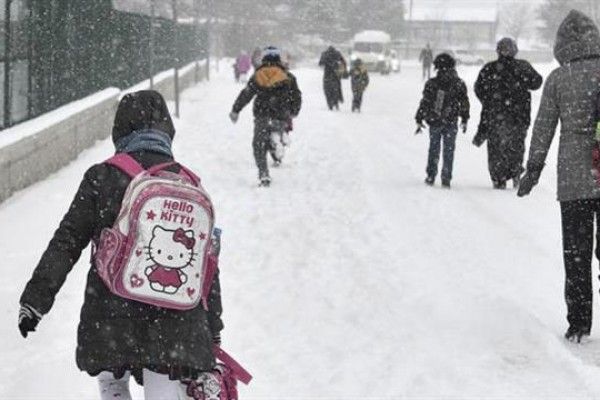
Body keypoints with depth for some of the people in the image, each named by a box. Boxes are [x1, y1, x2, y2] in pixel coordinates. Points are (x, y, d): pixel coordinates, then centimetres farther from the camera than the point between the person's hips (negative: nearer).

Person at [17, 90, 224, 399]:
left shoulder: (101, 177, -3)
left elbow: (67, 242, -4)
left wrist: (35, 299, 2)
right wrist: (213, 332, 17)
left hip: (112, 315, -1)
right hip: (175, 323, 1)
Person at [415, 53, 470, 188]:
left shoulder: (431, 84, -7)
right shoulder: (458, 84, -3)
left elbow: (424, 103, -5)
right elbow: (464, 103, 3)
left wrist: (419, 120, 3)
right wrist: (464, 120, 16)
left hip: (434, 122, 0)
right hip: (451, 123, 0)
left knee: (434, 149, 14)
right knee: (449, 151, 7)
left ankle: (431, 176, 13)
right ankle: (446, 178, 4)